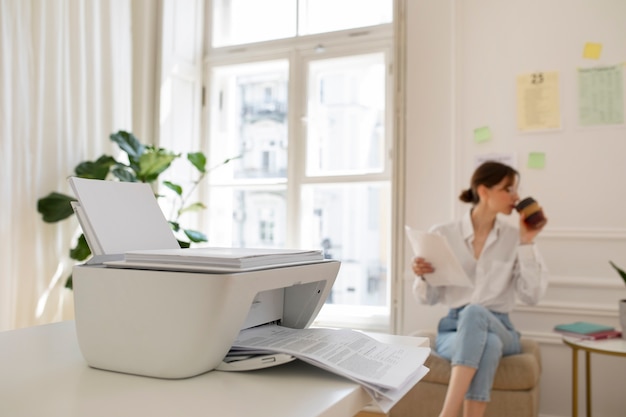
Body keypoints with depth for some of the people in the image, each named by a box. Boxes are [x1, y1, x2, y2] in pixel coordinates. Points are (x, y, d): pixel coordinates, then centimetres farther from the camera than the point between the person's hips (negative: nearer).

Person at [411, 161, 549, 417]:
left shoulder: (515, 238, 3)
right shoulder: (442, 235, 1)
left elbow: (532, 295, -4)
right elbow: (429, 298, 4)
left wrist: (526, 243, -9)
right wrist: (422, 276, -18)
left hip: (498, 329, 1)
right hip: (454, 330, 0)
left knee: (475, 313, -36)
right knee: (487, 346, -36)